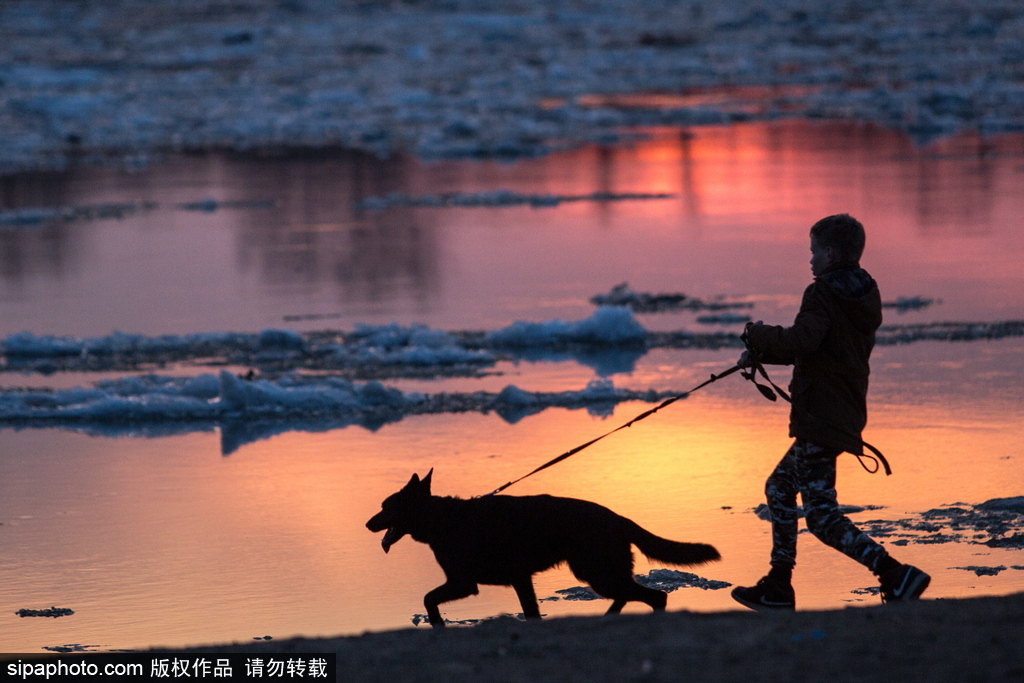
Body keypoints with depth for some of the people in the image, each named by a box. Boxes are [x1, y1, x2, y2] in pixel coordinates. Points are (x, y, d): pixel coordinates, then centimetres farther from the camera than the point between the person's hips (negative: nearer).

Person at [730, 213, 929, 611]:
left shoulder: (823, 294, -14)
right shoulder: (863, 296, 14)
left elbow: (801, 342, -30)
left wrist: (758, 335, -12)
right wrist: (761, 354, 21)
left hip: (820, 417, -10)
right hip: (845, 414, 10)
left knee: (822, 517, -10)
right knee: (779, 488, 22)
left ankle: (896, 576, -19)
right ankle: (777, 588, 25)